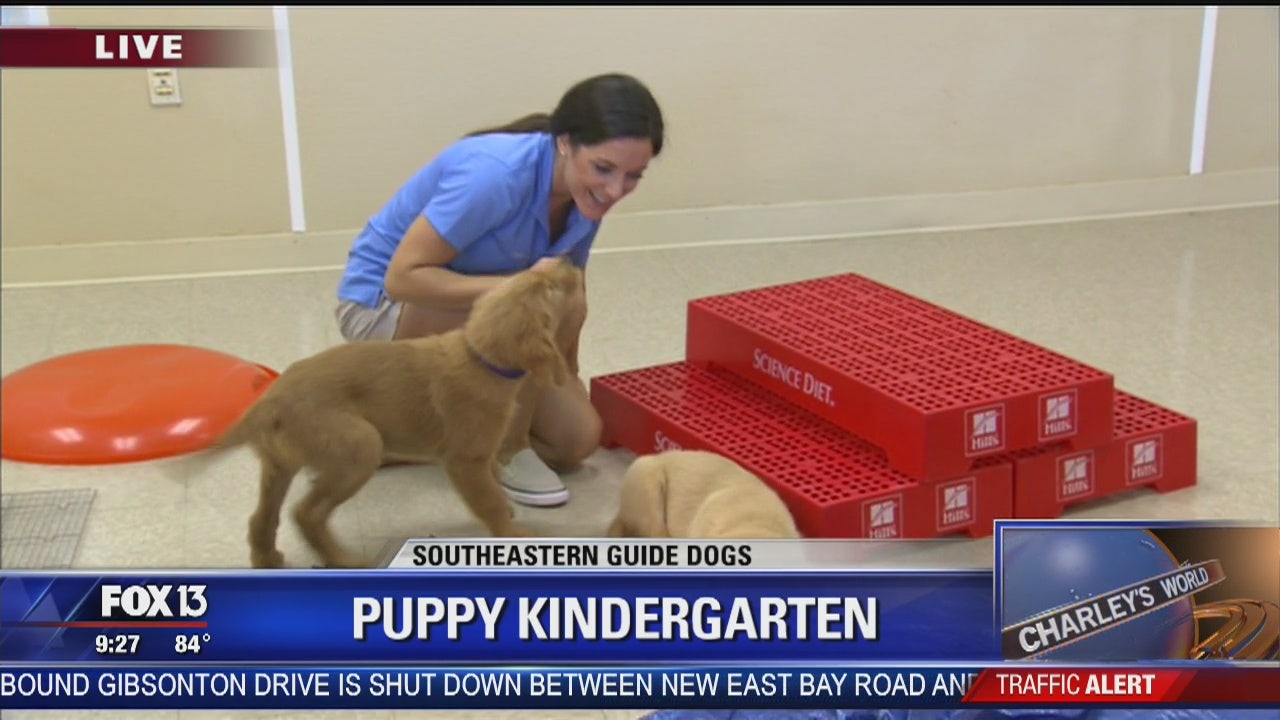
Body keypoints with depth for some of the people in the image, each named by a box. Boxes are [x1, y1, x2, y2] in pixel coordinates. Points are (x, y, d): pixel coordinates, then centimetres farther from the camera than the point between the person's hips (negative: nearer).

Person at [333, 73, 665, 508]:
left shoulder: (585, 192, -10)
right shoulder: (497, 174, -33)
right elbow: (402, 276, -31)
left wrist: (566, 379, 5)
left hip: (470, 316, 7)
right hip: (383, 304, -7)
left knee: (577, 440, -4)